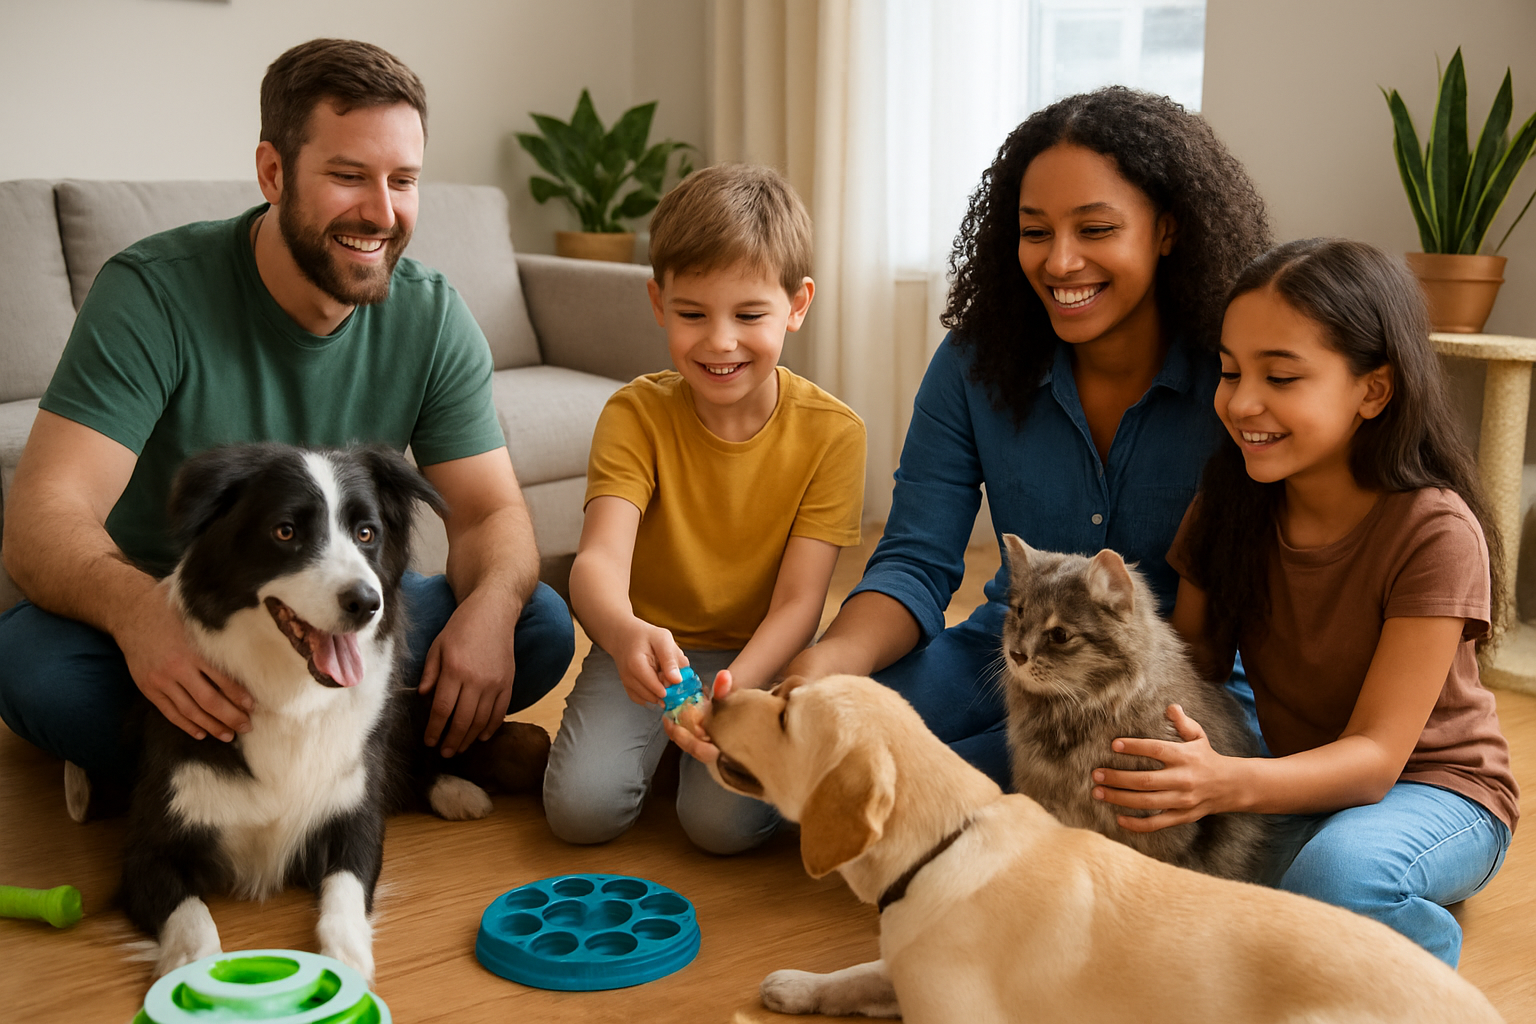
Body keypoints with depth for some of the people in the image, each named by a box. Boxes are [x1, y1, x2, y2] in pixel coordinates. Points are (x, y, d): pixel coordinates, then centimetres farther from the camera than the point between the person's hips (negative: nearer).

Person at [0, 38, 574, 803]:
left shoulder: (432, 317, -7)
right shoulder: (154, 292, -18)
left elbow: (489, 511, -7)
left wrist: (490, 604, -32)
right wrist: (136, 610, -50)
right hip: (163, 619, -3)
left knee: (540, 625, -19)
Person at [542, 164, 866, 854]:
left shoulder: (831, 432, -11)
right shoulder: (636, 414, -10)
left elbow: (798, 603, -15)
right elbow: (599, 556, -25)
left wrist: (733, 689, -34)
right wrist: (624, 632, -49)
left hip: (760, 658, -1)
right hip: (645, 648, 1)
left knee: (726, 820, -24)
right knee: (583, 808, -20)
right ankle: (660, 740, 11)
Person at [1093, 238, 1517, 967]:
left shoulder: (1433, 532, -21)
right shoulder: (1230, 507, -4)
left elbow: (1375, 756, -25)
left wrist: (1226, 783, -44)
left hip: (1431, 789, -5)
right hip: (1293, 783, 5)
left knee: (1337, 869, -37)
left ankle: (1431, 950, -3)